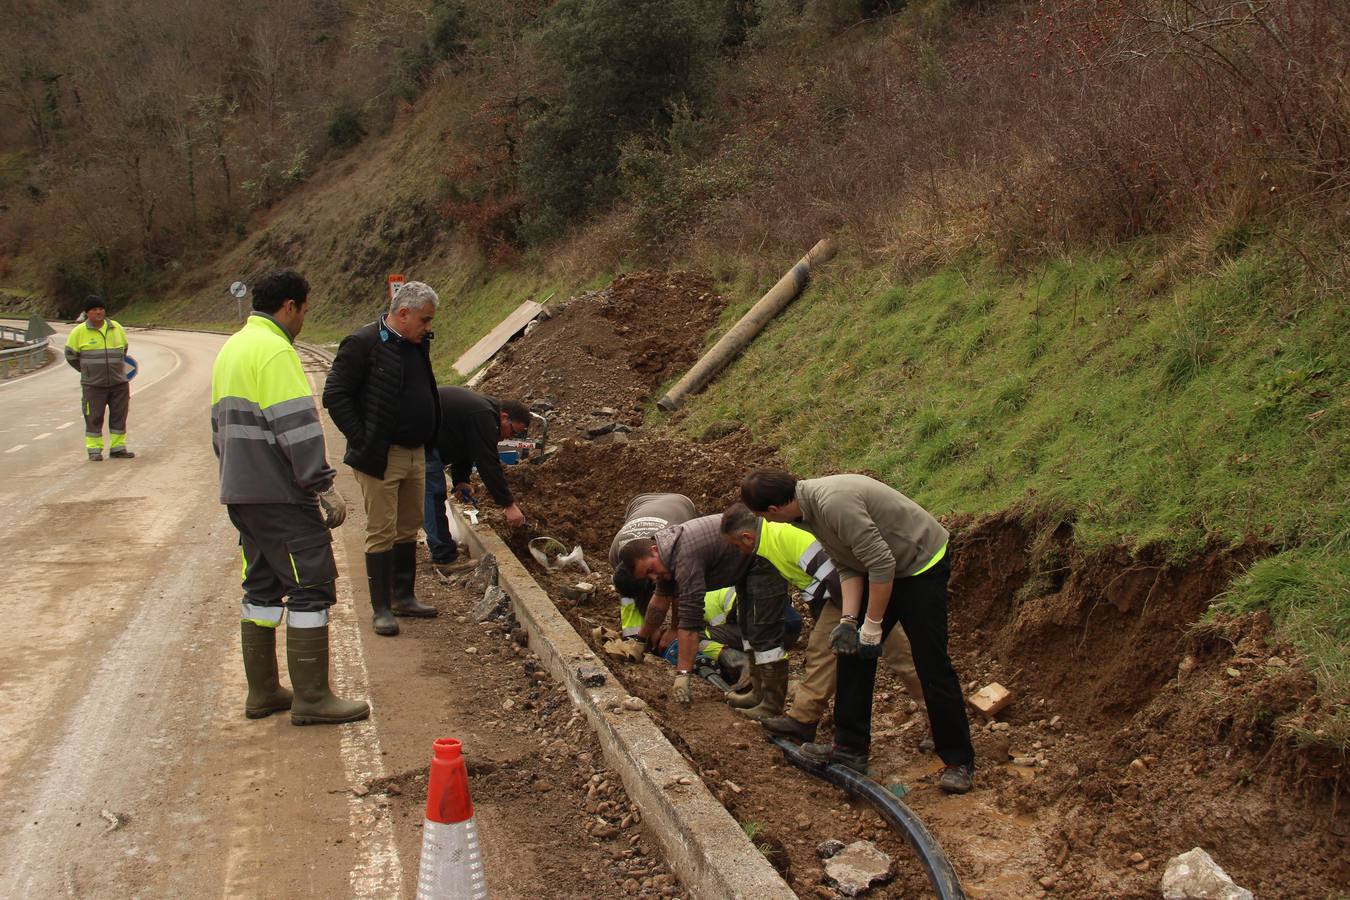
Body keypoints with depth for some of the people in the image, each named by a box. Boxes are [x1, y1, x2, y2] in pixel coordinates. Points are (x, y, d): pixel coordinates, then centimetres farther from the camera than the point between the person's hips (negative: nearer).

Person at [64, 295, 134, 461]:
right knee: (94, 418, -1)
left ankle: (117, 448, 15)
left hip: (119, 383, 3)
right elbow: (71, 356, 6)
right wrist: (88, 371, 10)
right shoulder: (79, 332, -4)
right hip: (93, 385, -3)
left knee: (119, 416, 6)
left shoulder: (116, 328, 6)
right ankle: (94, 450, 7)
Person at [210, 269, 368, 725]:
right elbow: (296, 426, -20)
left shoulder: (231, 350, 17)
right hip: (279, 495, -10)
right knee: (311, 589, -5)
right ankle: (312, 698, -3)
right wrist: (326, 487, -18)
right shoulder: (274, 350, -14)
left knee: (263, 587, 15)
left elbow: (221, 426, 24)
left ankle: (263, 691, 20)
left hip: (240, 493, 10)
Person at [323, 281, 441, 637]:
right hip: (380, 458, -8)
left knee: (409, 528, 15)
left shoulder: (417, 344, 10)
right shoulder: (363, 344, -15)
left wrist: (428, 439, 14)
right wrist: (362, 440, -17)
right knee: (381, 532, -1)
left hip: (415, 454, 8)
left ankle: (404, 597, 26)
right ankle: (381, 608, 6)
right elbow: (334, 396, -16)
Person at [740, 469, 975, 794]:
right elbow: (847, 567, 4)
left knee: (932, 665, -9)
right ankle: (850, 747, 16)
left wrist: (872, 625, -21)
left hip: (922, 565, -10)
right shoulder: (810, 506, -1)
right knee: (852, 651, 8)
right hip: (882, 565, 10)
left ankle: (959, 762, 1)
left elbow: (881, 564, -30)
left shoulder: (835, 503, -32)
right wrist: (848, 618, -8)